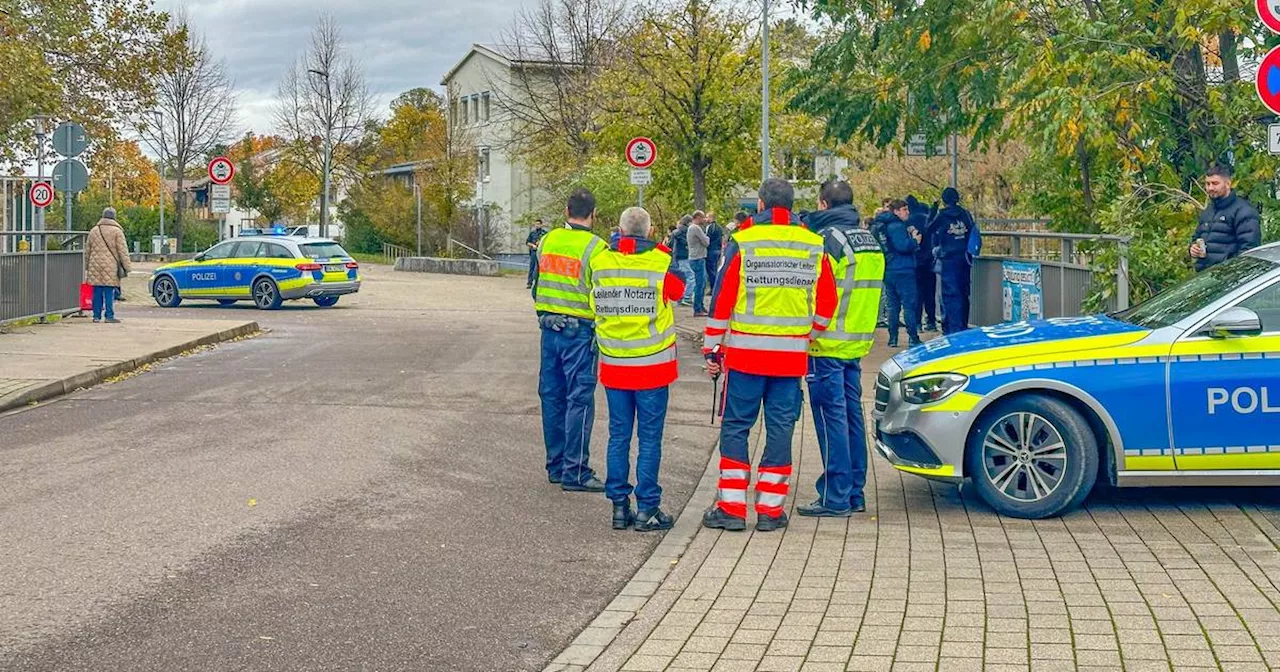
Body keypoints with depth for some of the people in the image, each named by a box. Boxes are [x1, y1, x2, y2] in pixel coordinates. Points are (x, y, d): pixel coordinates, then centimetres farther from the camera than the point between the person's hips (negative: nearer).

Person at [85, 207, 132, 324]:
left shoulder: (93, 230, 13)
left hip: (95, 266, 4)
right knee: (109, 293, -4)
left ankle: (97, 315, 10)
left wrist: (87, 267, 26)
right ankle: (109, 316, -5)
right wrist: (127, 267, -3)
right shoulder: (116, 231, -3)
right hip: (110, 267, -4)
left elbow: (87, 250, 18)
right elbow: (123, 251, -5)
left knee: (97, 292, 8)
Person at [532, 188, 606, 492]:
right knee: (579, 400, -2)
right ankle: (575, 471, -1)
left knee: (552, 396, 12)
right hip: (580, 332, -6)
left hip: (550, 327, 6)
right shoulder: (596, 248, -14)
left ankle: (556, 465, 20)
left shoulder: (547, 241, 5)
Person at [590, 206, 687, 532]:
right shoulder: (661, 264, -11)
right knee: (650, 438, 3)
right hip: (653, 366, -3)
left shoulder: (600, 263, -3)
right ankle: (647, 509, 5)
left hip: (614, 365, 3)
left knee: (618, 436, 11)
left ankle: (620, 505, 14)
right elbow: (679, 290, 8)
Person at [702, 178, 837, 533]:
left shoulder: (742, 242, -4)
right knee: (780, 428, 8)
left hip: (746, 351, -2)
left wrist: (712, 348, 2)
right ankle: (770, 509, 10)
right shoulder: (815, 246, 5)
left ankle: (731, 507, 5)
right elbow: (827, 303, 8)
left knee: (735, 427, 5)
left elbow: (722, 299, -4)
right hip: (792, 354, 2)